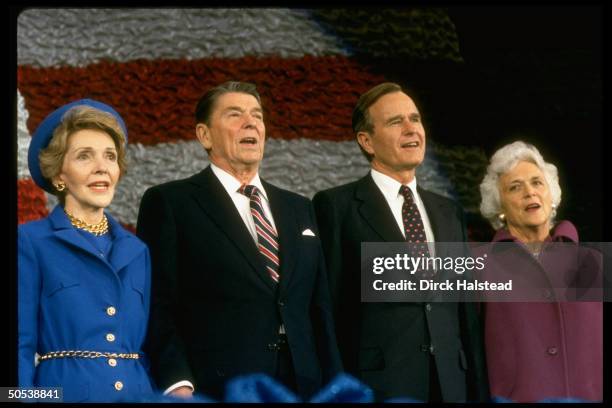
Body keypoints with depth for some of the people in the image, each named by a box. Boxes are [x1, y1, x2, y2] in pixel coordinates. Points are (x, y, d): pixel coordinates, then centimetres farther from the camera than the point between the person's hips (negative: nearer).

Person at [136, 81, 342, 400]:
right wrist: (177, 385, -19)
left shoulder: (299, 208, 18)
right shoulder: (169, 203, 1)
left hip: (301, 386, 5)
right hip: (217, 390, -5)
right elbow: (157, 307, -7)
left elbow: (319, 311, 16)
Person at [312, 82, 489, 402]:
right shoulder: (336, 207, 0)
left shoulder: (449, 212, 17)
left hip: (451, 384, 5)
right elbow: (326, 310, -4)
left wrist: (479, 391, 10)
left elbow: (465, 312, 15)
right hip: (377, 385, -5)